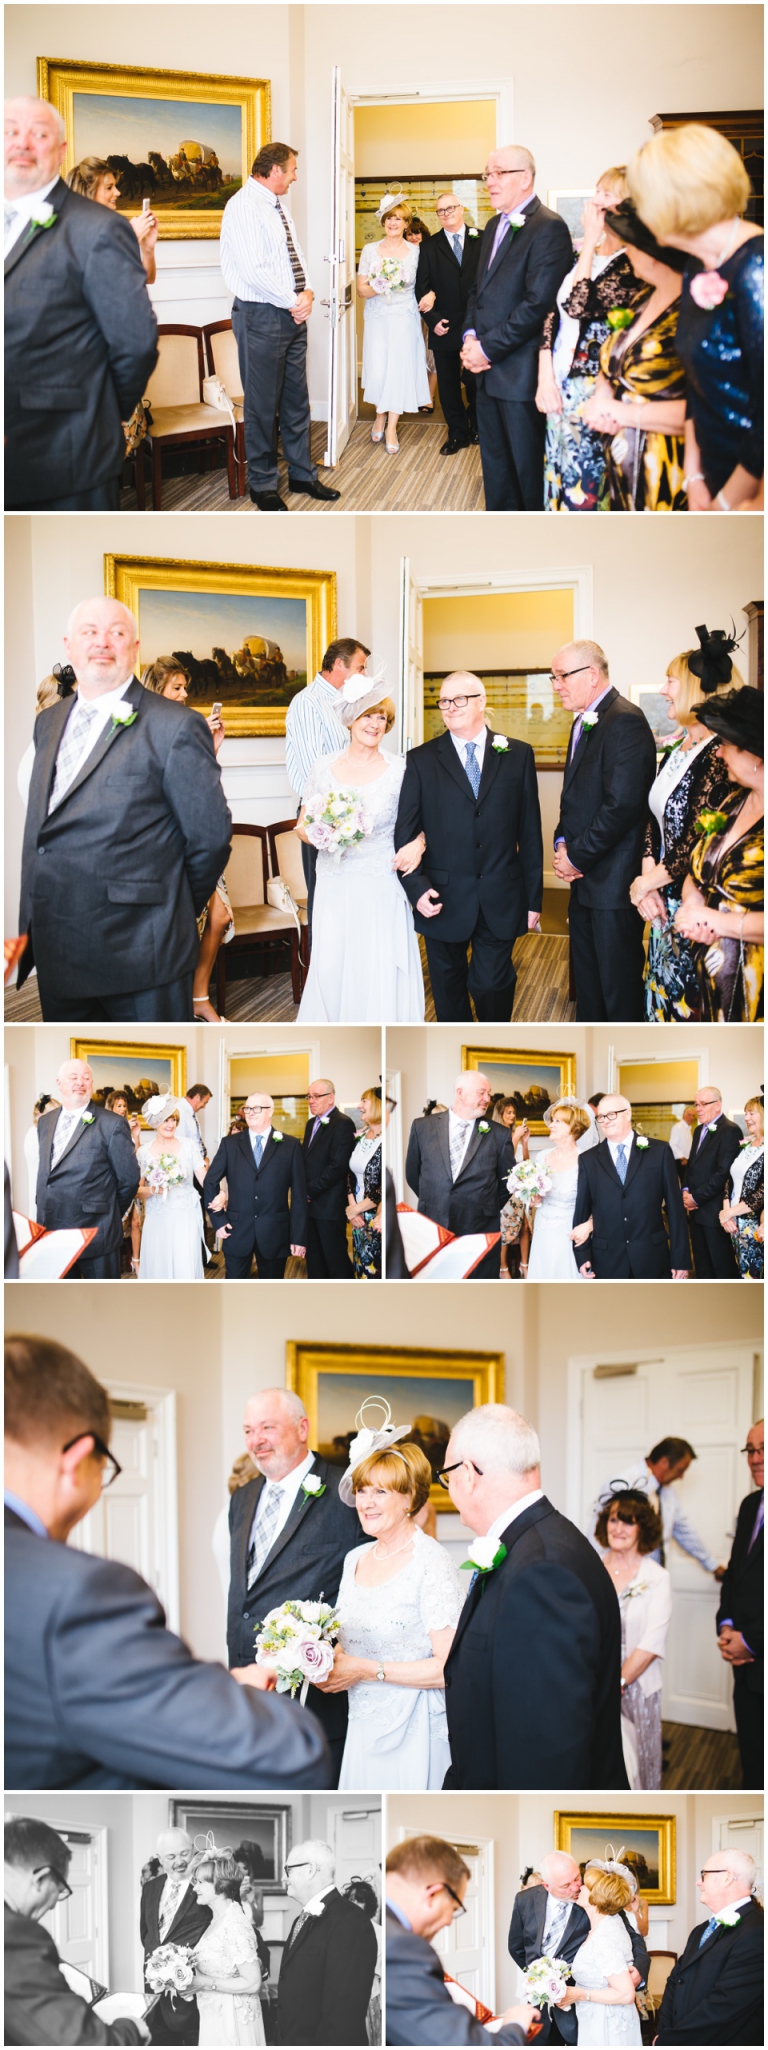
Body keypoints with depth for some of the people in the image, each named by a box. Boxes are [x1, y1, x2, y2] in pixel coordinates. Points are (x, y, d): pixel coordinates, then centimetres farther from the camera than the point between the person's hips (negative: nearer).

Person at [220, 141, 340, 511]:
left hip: (293, 314, 9)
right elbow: (253, 270, -24)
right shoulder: (244, 206, -16)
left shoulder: (277, 206, 14)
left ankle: (302, 474, 25)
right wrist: (293, 301, -15)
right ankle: (263, 485, 10)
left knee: (296, 398, 15)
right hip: (261, 315, -9)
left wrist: (307, 292, -3)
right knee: (262, 404, 0)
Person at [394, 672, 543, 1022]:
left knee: (491, 984, -4)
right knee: (448, 991, 10)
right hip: (443, 899, 1)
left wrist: (533, 899, 3)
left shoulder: (518, 755, 6)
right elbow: (405, 832, 2)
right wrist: (416, 887, -11)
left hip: (501, 900, -1)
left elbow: (530, 831, 5)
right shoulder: (421, 760, 4)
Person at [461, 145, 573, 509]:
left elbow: (538, 304, -20)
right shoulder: (494, 227, 16)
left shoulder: (548, 228, -14)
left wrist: (487, 347, -16)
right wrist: (470, 335, 2)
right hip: (488, 371, 9)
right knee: (495, 465, 15)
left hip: (522, 374, -9)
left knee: (529, 469, -1)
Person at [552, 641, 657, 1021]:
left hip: (614, 881, -10)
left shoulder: (624, 722, -16)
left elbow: (622, 805, -23)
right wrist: (562, 843, 4)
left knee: (620, 987, -4)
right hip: (585, 877, 10)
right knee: (587, 979, 17)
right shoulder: (583, 723, 15)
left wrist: (576, 857, -15)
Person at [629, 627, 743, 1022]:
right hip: (664, 903, 9)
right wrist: (648, 879, -4)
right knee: (662, 994, 15)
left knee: (689, 1002, 0)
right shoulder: (677, 748, 10)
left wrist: (650, 881, -11)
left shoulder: (719, 755, -19)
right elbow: (655, 818, 10)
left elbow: (702, 843, -22)